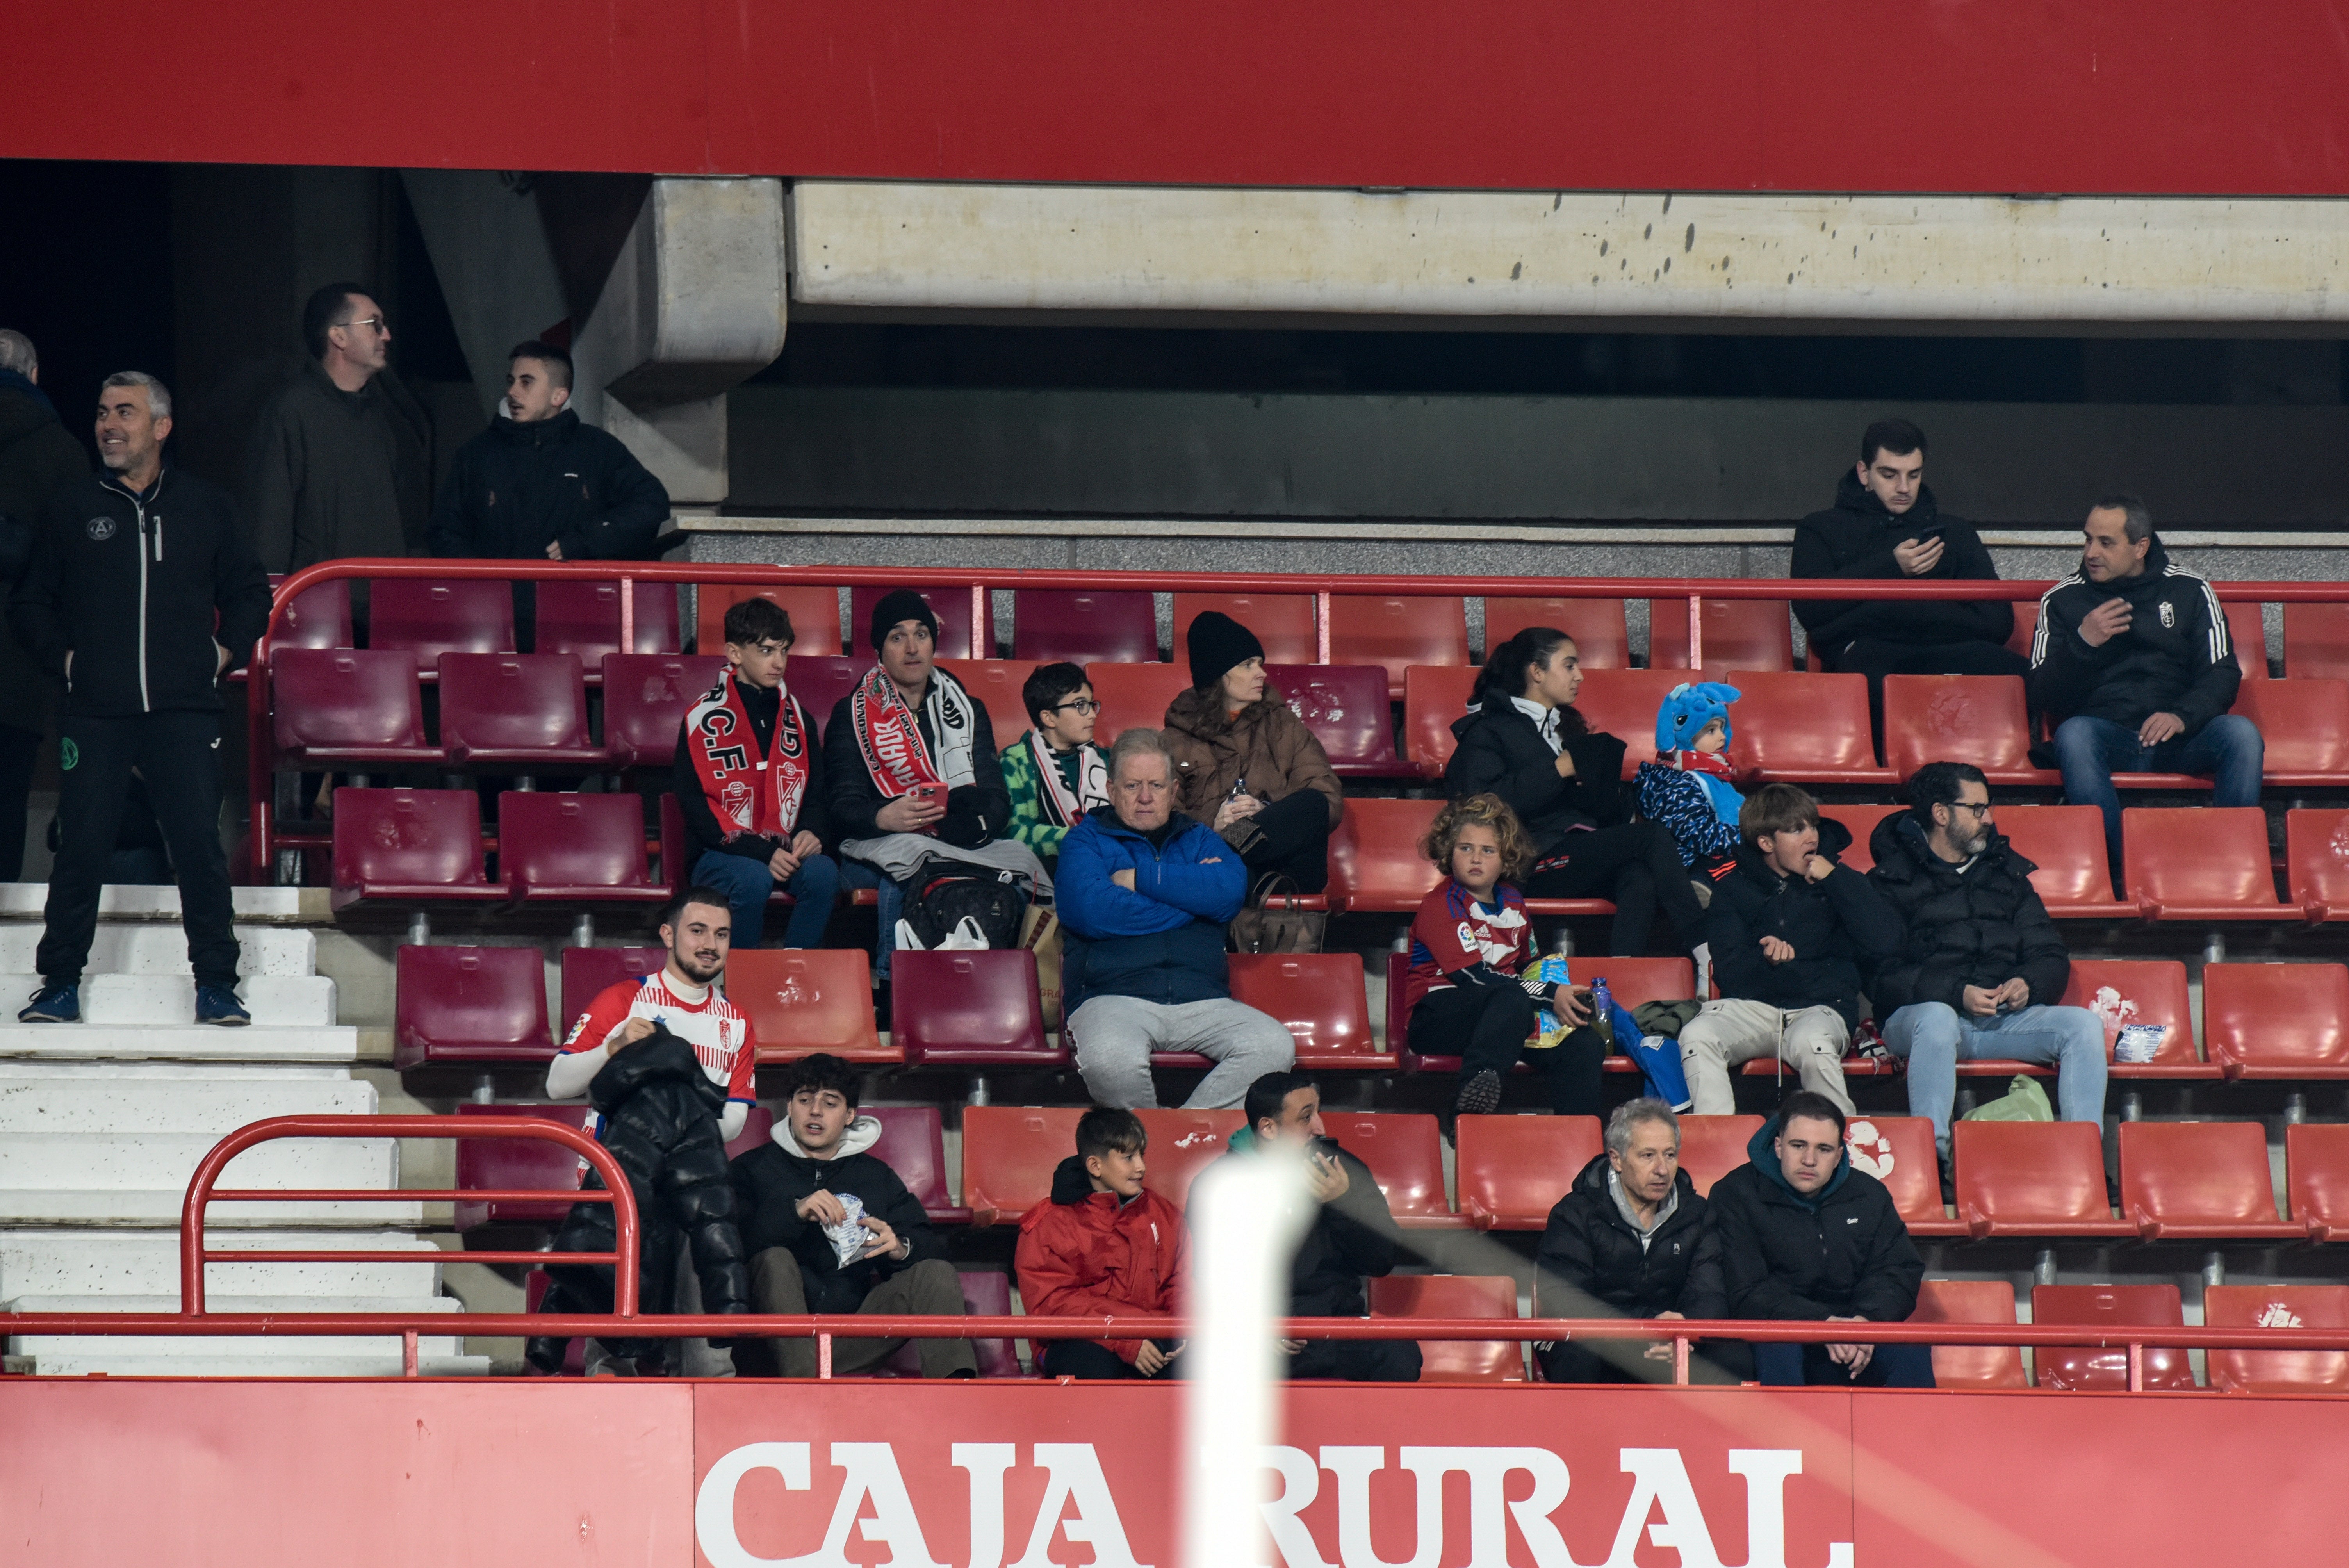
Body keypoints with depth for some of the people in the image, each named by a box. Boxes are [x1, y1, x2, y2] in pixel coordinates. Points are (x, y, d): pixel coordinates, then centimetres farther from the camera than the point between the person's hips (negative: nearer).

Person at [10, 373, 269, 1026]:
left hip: (185, 709, 0)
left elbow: (250, 592, 20)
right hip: (95, 710, 0)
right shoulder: (71, 509, 7)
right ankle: (60, 984, 7)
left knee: (199, 843, -5)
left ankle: (217, 985, 3)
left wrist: (227, 650, 7)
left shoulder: (207, 509, 9)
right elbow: (29, 602, 15)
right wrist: (61, 655, 2)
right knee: (82, 845, -2)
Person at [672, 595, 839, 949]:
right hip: (722, 853, -4)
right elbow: (694, 807, -6)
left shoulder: (797, 717, 14)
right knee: (752, 880, -36)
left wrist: (810, 833, -7)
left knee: (823, 873, -29)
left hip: (786, 851, 4)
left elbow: (816, 794, 19)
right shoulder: (704, 719, -1)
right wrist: (763, 854, -17)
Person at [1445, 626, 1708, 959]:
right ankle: (1702, 949, -29)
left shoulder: (1565, 727, 29)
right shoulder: (1487, 731, 5)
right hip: (1534, 865, -6)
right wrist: (1556, 770, -12)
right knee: (1653, 837, -25)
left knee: (1640, 877, -32)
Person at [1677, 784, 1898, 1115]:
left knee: (1812, 1043, -37)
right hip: (1752, 1007, 1)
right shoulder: (1734, 889, 14)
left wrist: (1835, 878, -3)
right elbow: (1727, 972, 4)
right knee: (1697, 1036, -30)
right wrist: (1766, 960, -19)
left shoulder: (1837, 882, 13)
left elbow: (1883, 943, -2)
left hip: (1821, 1009, -1)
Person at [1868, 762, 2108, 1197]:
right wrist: (1957, 994, -19)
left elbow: (2051, 956, 19)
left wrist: (2028, 984, -5)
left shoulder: (2006, 871, 22)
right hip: (1921, 1012, -5)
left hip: (2004, 1015, 5)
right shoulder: (1893, 880, 5)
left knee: (2084, 1025, -20)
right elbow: (1882, 977, -7)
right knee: (1937, 1019, -40)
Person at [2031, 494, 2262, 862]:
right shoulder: (2063, 600, 11)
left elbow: (2223, 674, 4)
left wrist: (2182, 716, -16)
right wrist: (2083, 643, -11)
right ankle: (2121, 869, -38)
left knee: (2241, 734, -30)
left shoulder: (2190, 591, 11)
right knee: (2074, 735, -36)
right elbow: (2044, 697, 6)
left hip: (2177, 736, 1)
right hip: (2104, 733, 0)